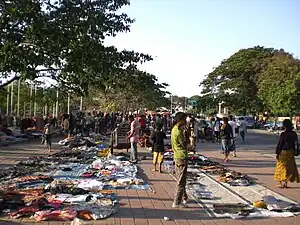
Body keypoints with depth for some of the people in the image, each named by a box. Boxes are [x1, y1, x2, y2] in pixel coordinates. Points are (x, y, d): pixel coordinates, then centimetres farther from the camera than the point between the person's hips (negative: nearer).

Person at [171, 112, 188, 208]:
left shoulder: (174, 129, 10)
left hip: (177, 157, 10)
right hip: (182, 157, -10)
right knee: (181, 181, -2)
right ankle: (177, 202, 3)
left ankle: (184, 198, 34)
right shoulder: (178, 132, -21)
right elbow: (185, 145, -14)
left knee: (180, 180, 20)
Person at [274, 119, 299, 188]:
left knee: (282, 167, 7)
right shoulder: (294, 134, 0)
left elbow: (280, 144, -13)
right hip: (291, 152, 5)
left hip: (283, 152, -5)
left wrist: (277, 153, -6)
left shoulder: (283, 134, -17)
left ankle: (282, 183, 11)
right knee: (289, 167, 13)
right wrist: (294, 152, 16)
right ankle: (285, 182, 16)